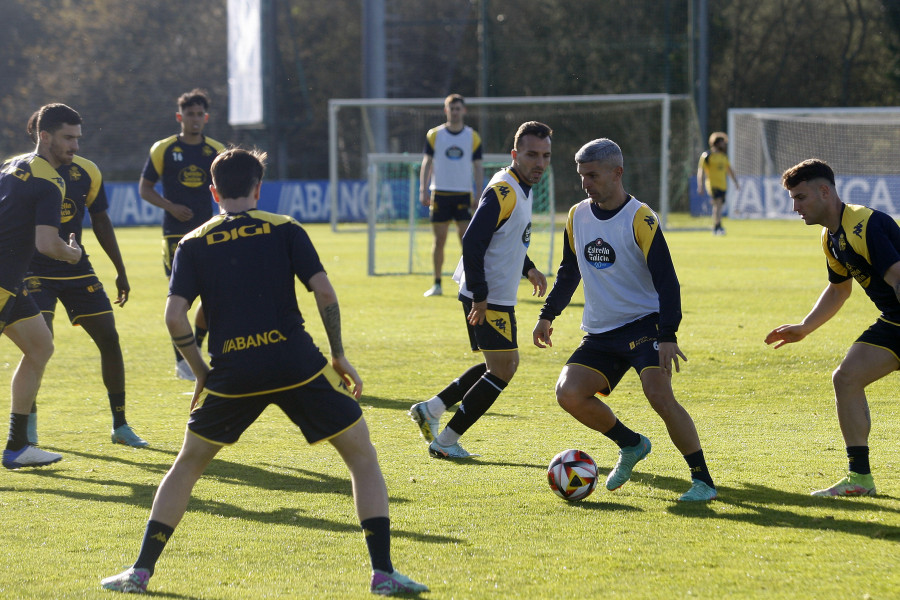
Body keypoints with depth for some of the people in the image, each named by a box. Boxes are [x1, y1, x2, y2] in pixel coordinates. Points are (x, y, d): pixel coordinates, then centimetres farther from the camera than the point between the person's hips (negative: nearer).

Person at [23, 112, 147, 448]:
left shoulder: (86, 173, 3)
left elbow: (100, 222, 13)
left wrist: (120, 272, 15)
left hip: (76, 269, 4)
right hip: (34, 270, -4)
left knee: (109, 338, -2)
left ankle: (120, 425, 9)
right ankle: (28, 420, -1)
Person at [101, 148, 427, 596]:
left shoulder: (194, 245, 9)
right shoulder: (284, 230, 7)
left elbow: (174, 316, -1)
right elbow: (323, 291, -3)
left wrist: (201, 372, 10)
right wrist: (339, 356, 7)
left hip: (232, 374, 2)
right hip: (296, 364, -1)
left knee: (187, 465, 21)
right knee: (363, 458, 11)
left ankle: (141, 571, 16)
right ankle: (383, 572, 0)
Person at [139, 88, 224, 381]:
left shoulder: (216, 150, 7)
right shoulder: (163, 149, 0)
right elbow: (145, 187, 4)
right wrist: (171, 207, -11)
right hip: (175, 233, -3)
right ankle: (181, 361, 5)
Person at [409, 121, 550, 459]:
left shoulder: (521, 189, 12)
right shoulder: (503, 192, -20)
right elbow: (472, 244, -26)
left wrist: (527, 269, 16)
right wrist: (479, 296, -26)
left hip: (498, 296, 10)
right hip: (488, 298, -10)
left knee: (505, 365, 18)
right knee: (502, 370, -5)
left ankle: (430, 409, 20)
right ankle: (446, 442, 2)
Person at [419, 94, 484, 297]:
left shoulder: (473, 137, 6)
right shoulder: (434, 135, 5)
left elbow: (478, 167, 9)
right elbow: (427, 163, 6)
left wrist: (479, 195, 1)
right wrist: (423, 190, -3)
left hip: (464, 195, 0)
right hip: (440, 193, 0)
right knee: (439, 240, 1)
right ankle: (437, 284, 8)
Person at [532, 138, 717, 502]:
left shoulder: (640, 219, -13)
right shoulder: (577, 216, 6)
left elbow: (667, 281, -16)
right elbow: (569, 272, 22)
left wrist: (668, 336, -25)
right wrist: (547, 315, 19)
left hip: (644, 325, -6)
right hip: (599, 333, 6)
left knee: (660, 396, -25)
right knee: (569, 393, -13)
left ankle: (702, 479, -13)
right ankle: (630, 445, 11)